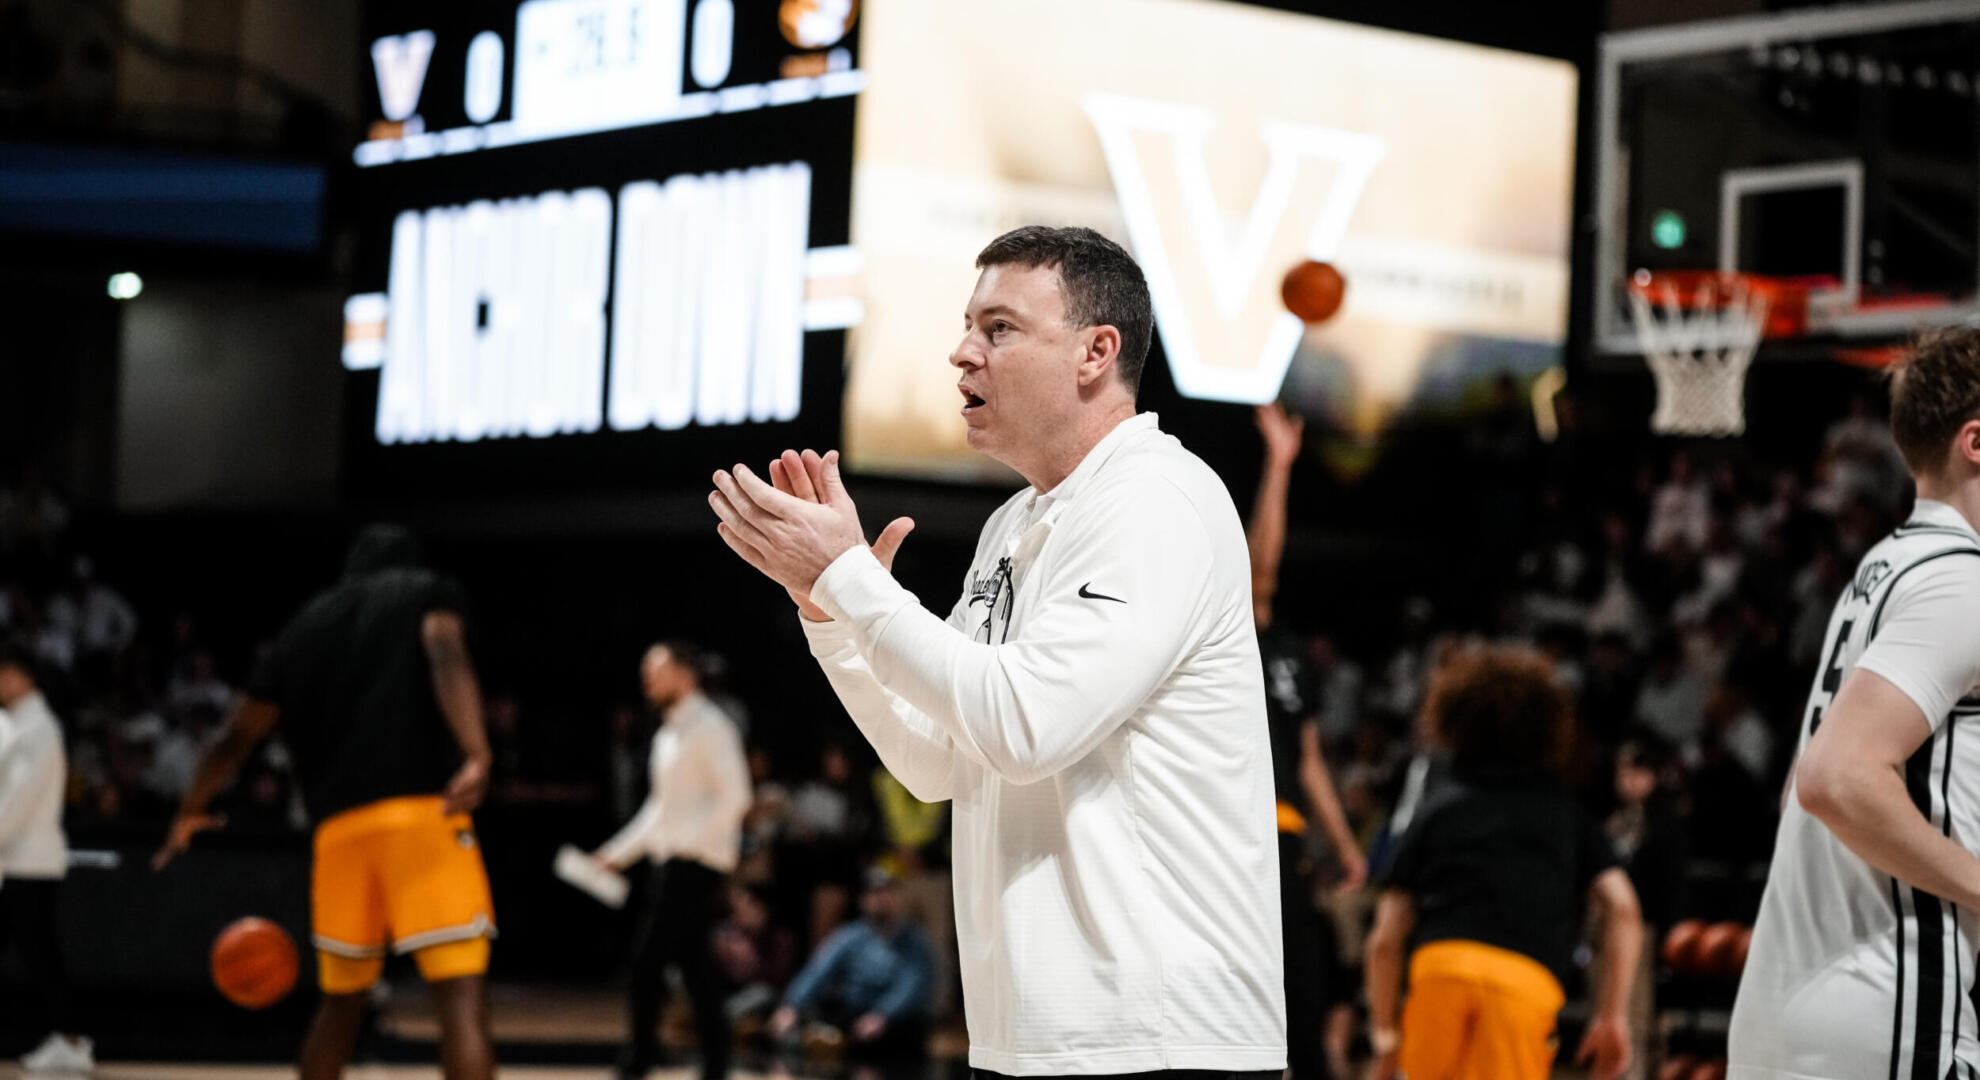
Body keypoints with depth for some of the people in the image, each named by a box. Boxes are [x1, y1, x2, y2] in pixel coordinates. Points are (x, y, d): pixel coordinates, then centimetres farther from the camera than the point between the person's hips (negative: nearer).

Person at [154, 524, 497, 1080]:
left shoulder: (306, 623, 25)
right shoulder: (429, 591, 12)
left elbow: (235, 739, 29)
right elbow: (447, 658, -12)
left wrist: (191, 813, 46)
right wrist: (477, 756, -27)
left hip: (339, 824, 5)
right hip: (422, 808, -5)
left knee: (341, 1003, 22)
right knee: (462, 998, -11)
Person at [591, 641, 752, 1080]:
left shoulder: (709, 727, -9)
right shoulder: (668, 735, 20)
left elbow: (734, 797, -16)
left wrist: (690, 841, -21)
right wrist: (618, 853, 20)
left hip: (696, 863, -9)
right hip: (671, 863, 9)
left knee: (648, 959, -11)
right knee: (697, 968, 7)